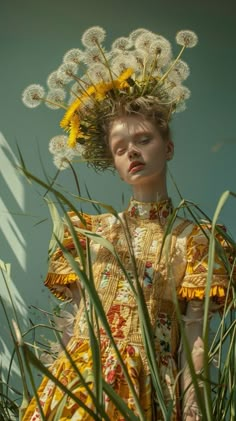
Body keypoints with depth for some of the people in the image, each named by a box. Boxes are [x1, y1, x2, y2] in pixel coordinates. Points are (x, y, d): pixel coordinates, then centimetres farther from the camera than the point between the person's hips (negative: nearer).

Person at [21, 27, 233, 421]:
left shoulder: (192, 238, 2)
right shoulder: (90, 230, 10)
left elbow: (194, 336, -5)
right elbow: (78, 315, 8)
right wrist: (72, 376, -4)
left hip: (150, 389, -2)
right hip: (80, 380, 2)